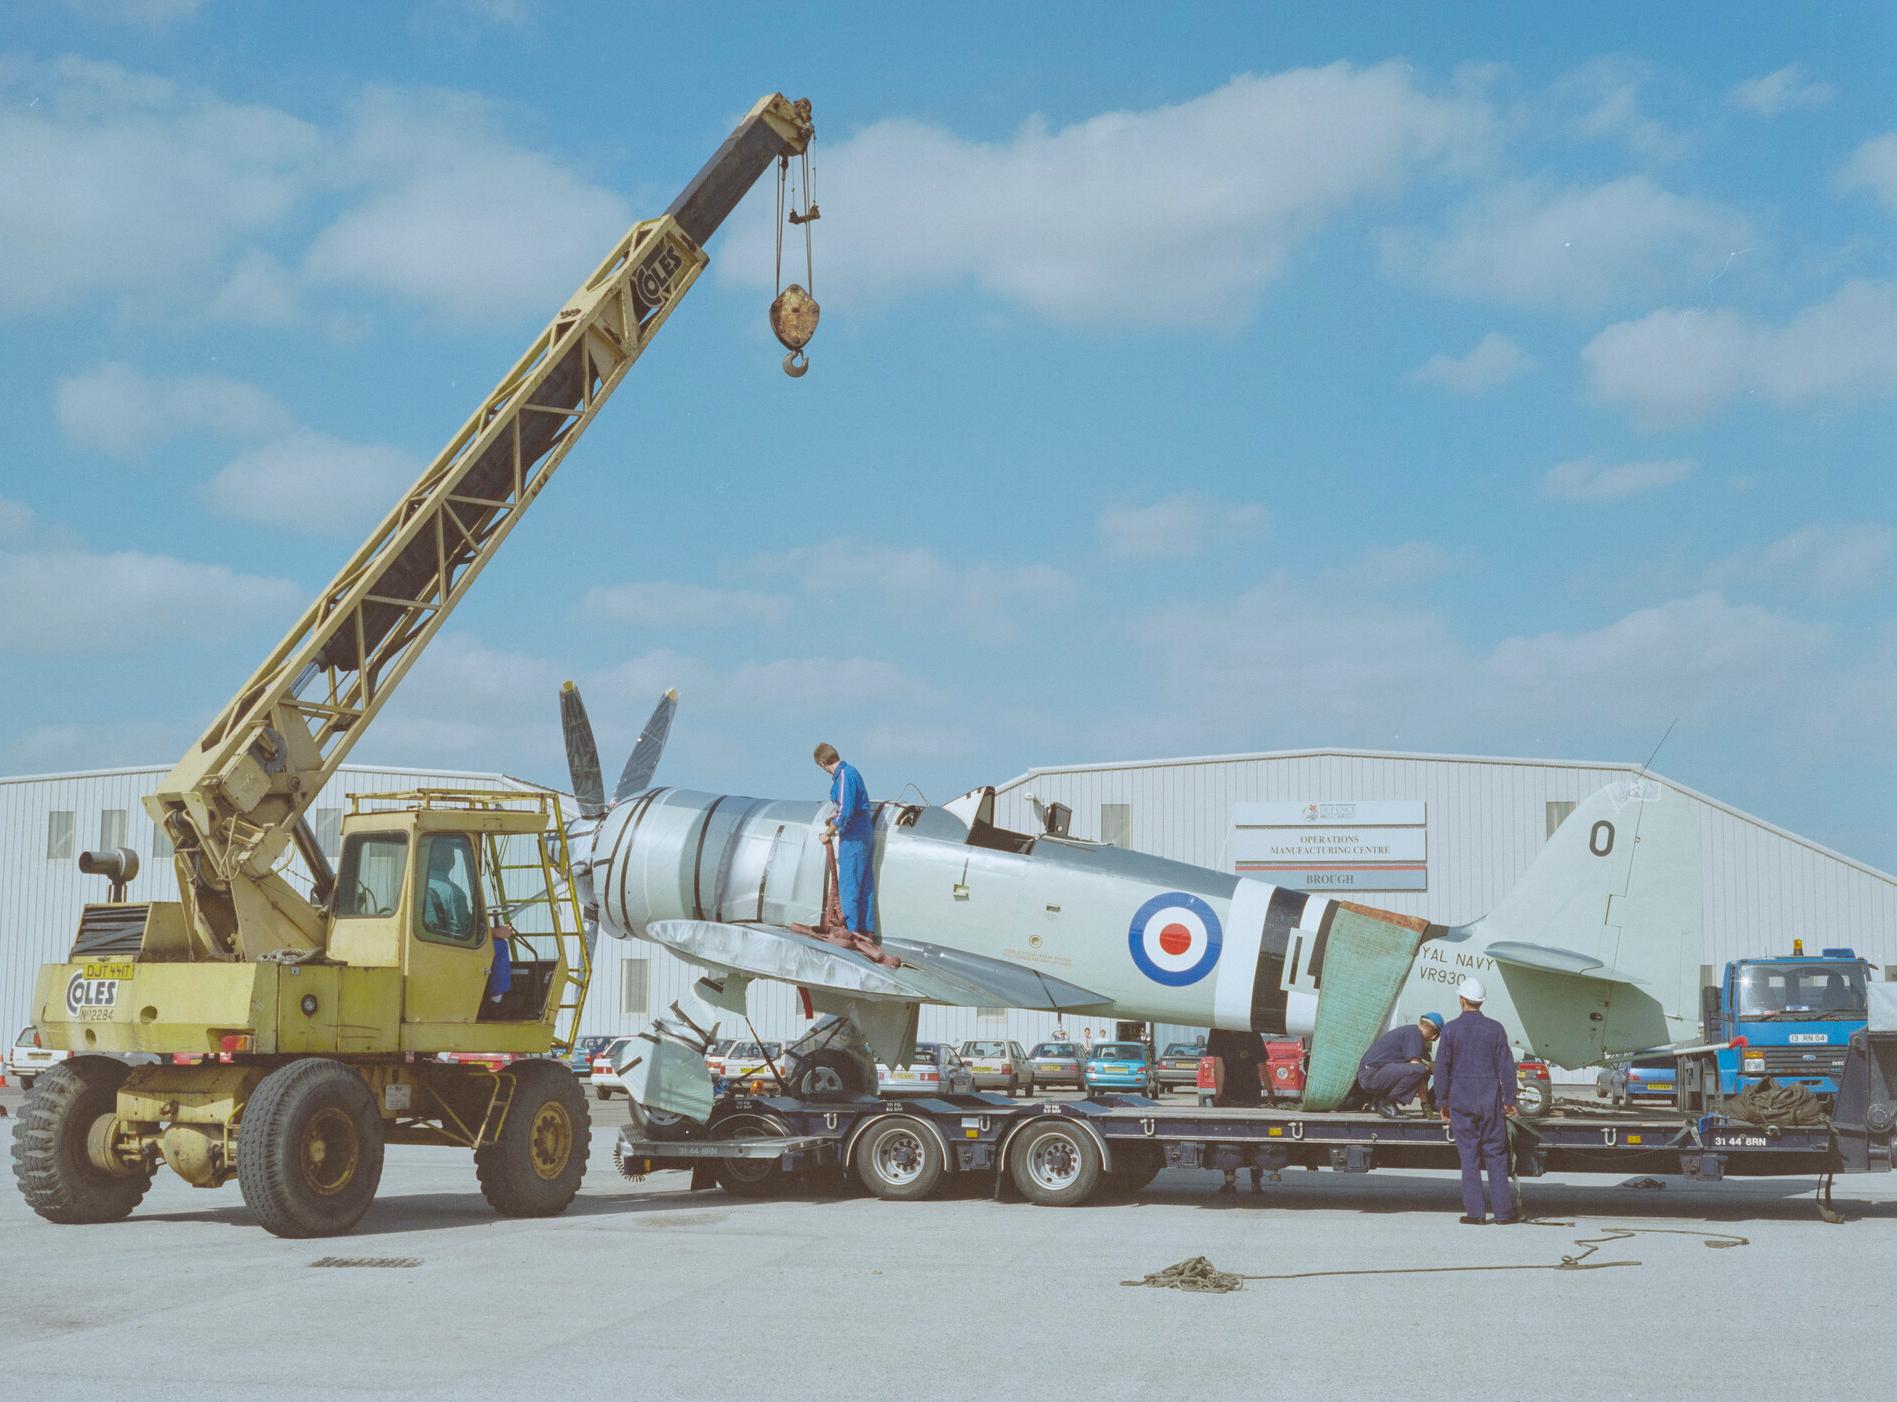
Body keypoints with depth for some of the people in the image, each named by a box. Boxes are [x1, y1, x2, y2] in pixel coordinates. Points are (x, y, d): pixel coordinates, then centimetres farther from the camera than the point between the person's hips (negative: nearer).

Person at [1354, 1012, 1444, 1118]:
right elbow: (1416, 1067, -13)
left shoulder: (1405, 1030, 23)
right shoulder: (1415, 1034, -6)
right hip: (1372, 1076, -10)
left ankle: (1378, 1100, 11)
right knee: (1419, 1069, -23)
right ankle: (1387, 1103, -12)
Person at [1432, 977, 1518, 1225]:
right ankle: (1503, 1211, 5)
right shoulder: (1495, 1028, 0)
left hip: (1461, 1100, -1)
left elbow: (1442, 1068, -2)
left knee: (1469, 1156, 3)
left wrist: (1442, 1102, 6)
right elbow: (1506, 1067, 0)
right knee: (1495, 1155, 6)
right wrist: (1509, 1100, 8)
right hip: (1490, 1099, 1)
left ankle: (1474, 1212, 2)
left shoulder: (1451, 1030, -4)